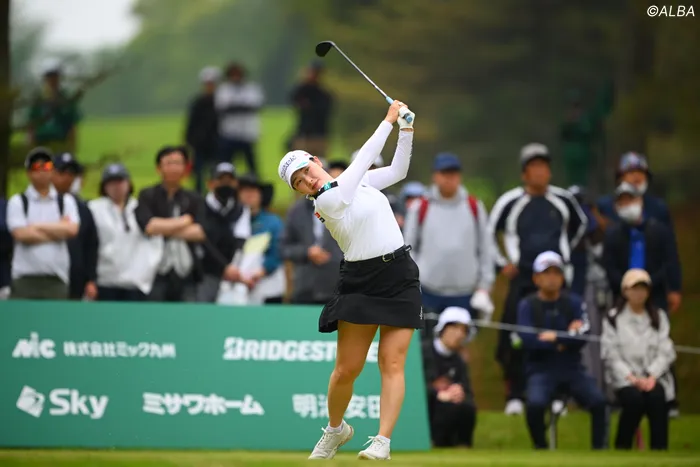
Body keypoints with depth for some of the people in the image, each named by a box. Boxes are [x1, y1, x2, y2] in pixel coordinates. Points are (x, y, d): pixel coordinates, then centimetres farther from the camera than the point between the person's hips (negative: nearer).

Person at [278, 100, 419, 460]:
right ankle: (335, 430, 24)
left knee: (392, 364, -7)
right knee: (346, 369, -2)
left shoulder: (358, 180, 8)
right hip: (361, 282, -4)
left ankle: (382, 442, -10)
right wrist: (389, 120, -9)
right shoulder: (326, 202, -12)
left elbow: (398, 170, 17)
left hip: (400, 277, 4)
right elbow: (365, 158, -14)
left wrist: (406, 130, 3)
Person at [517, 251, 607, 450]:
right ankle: (540, 448, -11)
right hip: (541, 370, -2)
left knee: (598, 401, -24)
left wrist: (554, 337, -12)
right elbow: (528, 340, -13)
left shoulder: (574, 303, 7)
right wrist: (567, 338, -9)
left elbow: (582, 337, -6)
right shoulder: (527, 305, 2)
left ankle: (599, 448, -10)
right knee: (535, 403, -32)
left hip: (572, 368, 2)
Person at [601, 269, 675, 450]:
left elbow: (666, 353, 6)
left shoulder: (659, 318, 14)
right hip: (624, 378, -2)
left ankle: (660, 449, -28)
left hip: (654, 376, 2)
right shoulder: (613, 319, 7)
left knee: (656, 397, -31)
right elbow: (611, 355, -1)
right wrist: (632, 378, -14)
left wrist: (652, 377, -11)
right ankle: (622, 447, -17)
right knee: (634, 398, -33)